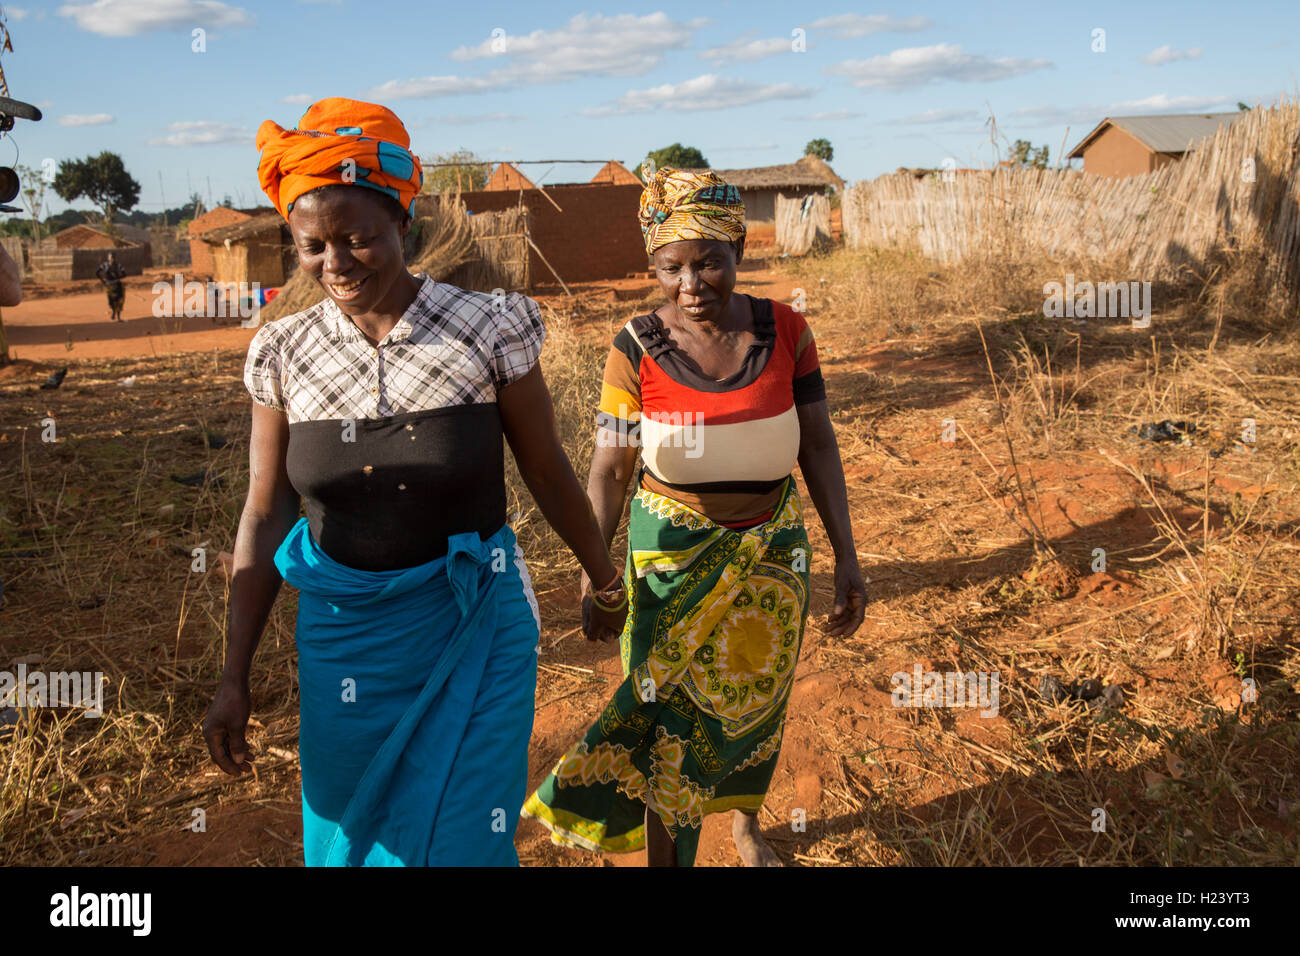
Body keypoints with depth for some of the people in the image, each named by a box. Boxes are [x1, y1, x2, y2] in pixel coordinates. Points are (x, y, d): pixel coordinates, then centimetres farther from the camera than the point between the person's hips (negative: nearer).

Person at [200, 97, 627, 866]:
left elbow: (548, 471, -1)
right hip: (344, 633, 3)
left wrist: (606, 580, 10)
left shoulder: (488, 329, -11)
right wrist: (235, 678, 4)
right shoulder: (284, 355, -3)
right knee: (346, 833, 16)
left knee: (460, 838, 3)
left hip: (474, 626, -2)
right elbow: (265, 516, 2)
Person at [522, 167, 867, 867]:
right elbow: (610, 467, -11)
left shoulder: (785, 331, -9)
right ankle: (666, 855, 24)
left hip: (771, 544, 3)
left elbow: (817, 445, -4)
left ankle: (746, 823, 48)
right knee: (672, 714, 3)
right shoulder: (637, 348, -14)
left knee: (754, 700, 20)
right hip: (673, 550, -2)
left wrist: (846, 555, -5)